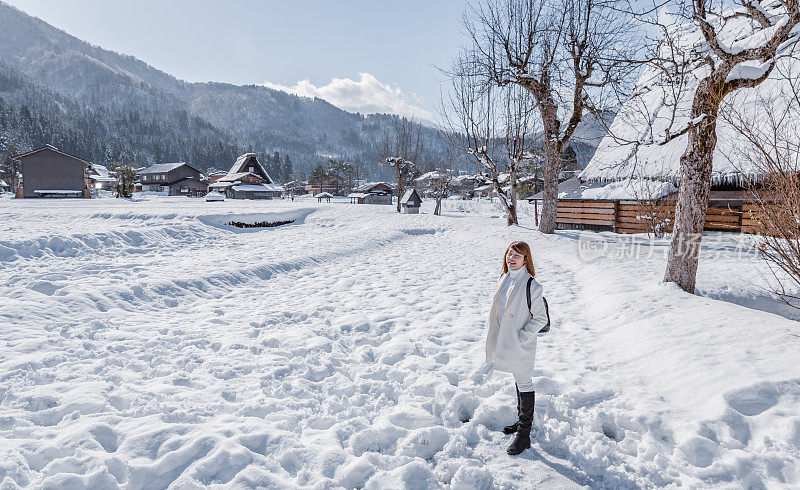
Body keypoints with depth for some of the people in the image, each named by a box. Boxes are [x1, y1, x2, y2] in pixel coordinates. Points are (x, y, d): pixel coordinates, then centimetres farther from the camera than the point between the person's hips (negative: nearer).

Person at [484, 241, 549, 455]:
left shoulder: (532, 286, -17)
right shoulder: (504, 279, 6)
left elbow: (541, 318, -14)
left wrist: (523, 337, -17)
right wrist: (492, 331, 10)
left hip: (521, 344, -7)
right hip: (504, 341, 8)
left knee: (524, 383, 1)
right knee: (519, 381, 21)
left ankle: (524, 435, 10)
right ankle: (523, 420, 38)